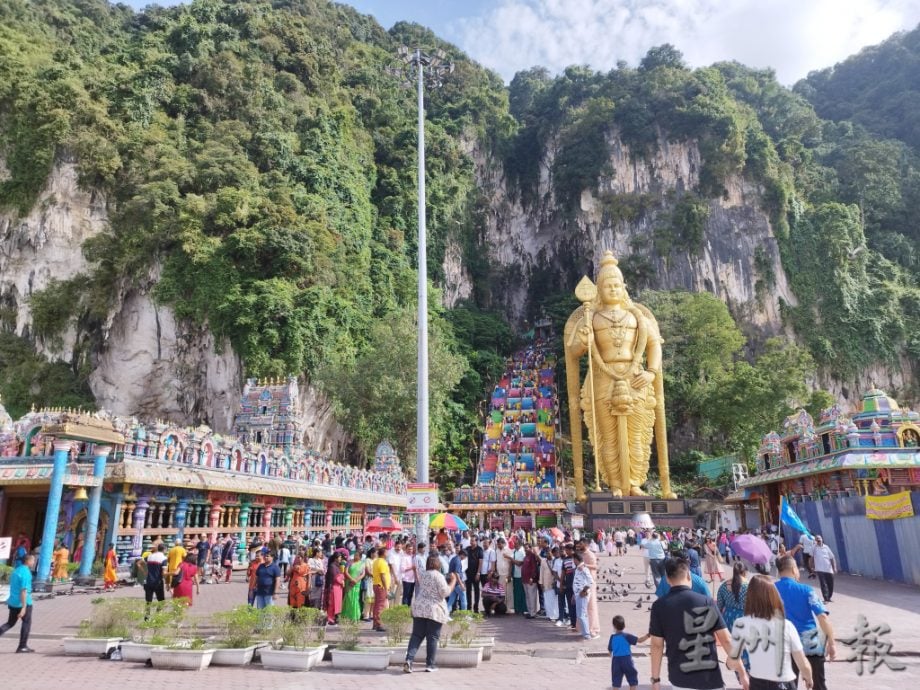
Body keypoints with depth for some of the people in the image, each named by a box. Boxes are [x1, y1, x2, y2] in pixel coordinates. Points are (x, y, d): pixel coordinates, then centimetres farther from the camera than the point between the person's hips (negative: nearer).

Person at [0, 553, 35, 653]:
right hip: (24, 602, -8)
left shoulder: (15, 570, 8)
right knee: (26, 623, 7)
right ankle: (22, 647, 13)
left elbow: (13, 587, 18)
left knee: (10, 622, 18)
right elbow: (24, 591, -23)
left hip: (13, 602, 8)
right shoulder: (26, 573, -19)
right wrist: (24, 607, -21)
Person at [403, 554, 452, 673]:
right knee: (432, 637, 6)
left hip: (418, 608, 5)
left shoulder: (421, 574, 7)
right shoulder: (438, 576, -11)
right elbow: (445, 592, -11)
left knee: (416, 635, 8)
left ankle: (409, 659, -6)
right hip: (434, 610, -5)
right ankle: (430, 664, 10)